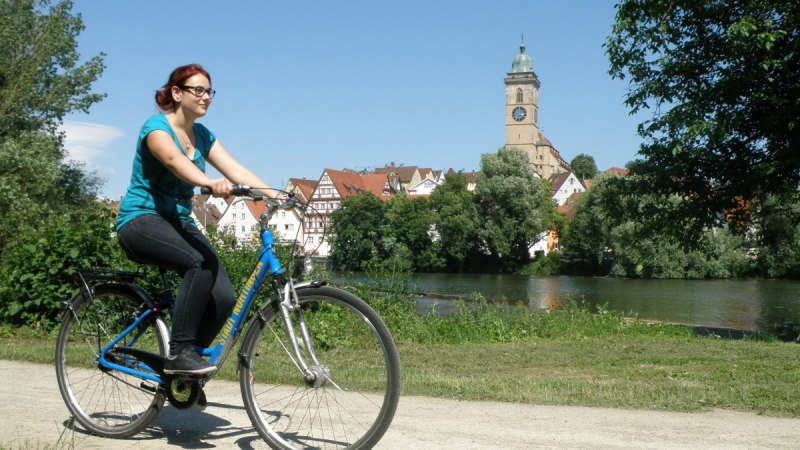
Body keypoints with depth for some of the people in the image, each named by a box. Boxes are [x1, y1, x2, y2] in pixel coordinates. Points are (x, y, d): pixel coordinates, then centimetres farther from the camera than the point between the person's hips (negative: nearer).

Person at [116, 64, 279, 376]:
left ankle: (184, 373, 4)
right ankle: (179, 352, -24)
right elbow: (174, 160, -32)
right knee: (203, 262, -35)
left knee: (224, 298, -15)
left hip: (178, 223, 7)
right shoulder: (157, 126, -10)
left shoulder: (203, 136, 10)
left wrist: (276, 195, -18)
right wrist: (210, 183, -52)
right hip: (141, 221, -6)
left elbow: (236, 169, -3)